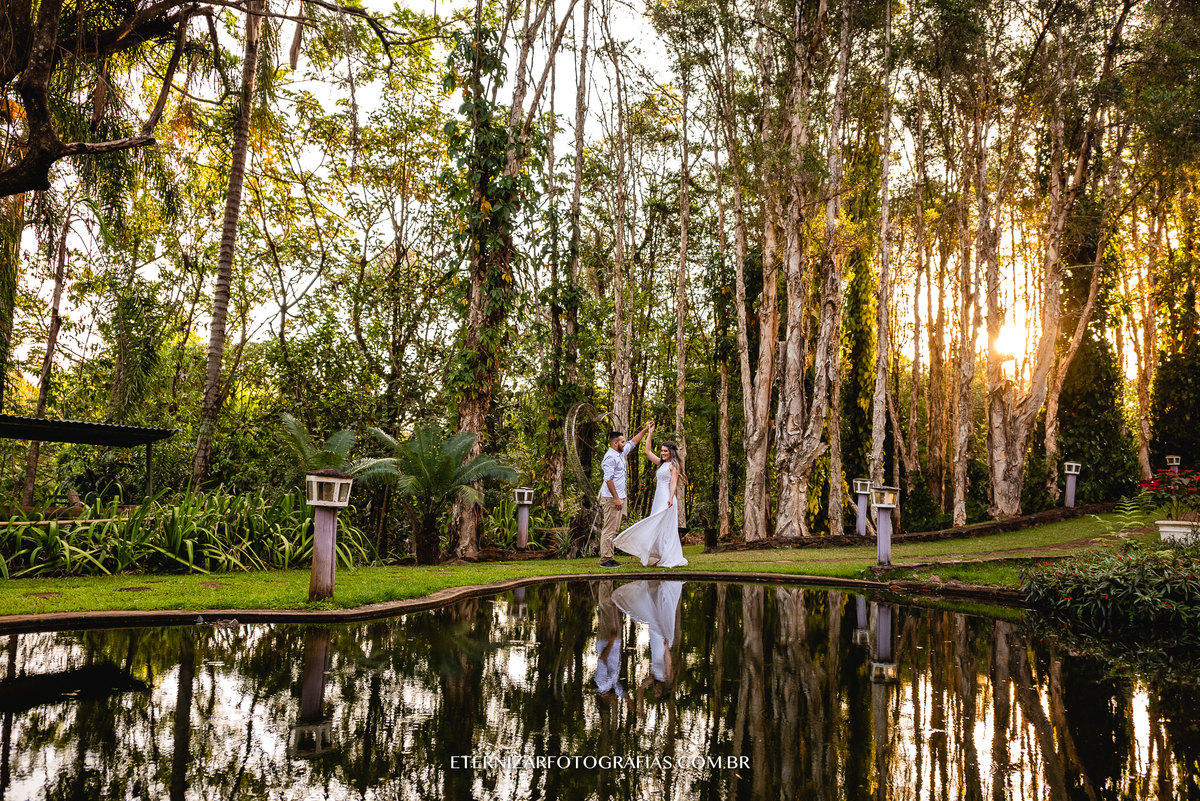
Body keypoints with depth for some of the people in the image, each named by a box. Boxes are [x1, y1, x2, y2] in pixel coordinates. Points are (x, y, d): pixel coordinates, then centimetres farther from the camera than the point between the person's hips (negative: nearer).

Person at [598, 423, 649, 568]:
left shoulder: (621, 453, 14)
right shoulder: (610, 457, -15)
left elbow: (633, 443, 30)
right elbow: (608, 479, -21)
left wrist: (645, 430, 29)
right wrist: (616, 498, -22)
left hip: (619, 498, 10)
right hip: (611, 499, -10)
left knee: (615, 529, 11)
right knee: (609, 529, -8)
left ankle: (610, 558, 14)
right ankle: (605, 560, -6)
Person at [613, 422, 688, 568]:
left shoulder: (673, 465, -4)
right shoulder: (662, 463, 18)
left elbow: (673, 482, -14)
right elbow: (648, 452, 24)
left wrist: (671, 498, -26)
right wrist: (650, 433, 23)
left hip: (666, 499, -8)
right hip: (658, 499, 8)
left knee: (664, 528, -10)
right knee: (658, 528, 8)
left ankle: (669, 559, -7)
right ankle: (659, 557, 11)